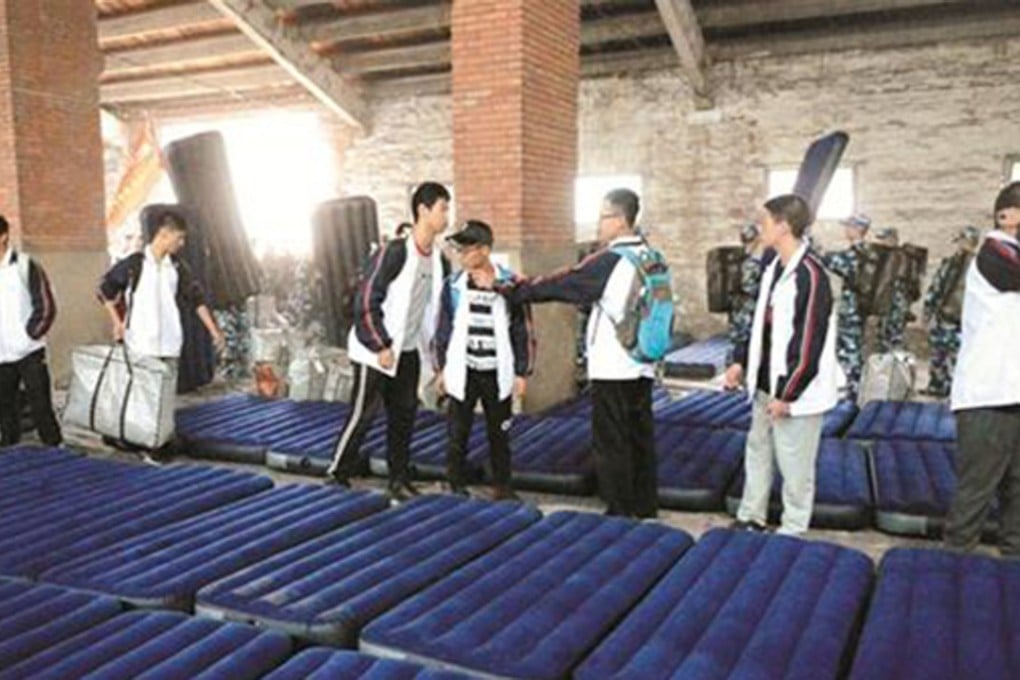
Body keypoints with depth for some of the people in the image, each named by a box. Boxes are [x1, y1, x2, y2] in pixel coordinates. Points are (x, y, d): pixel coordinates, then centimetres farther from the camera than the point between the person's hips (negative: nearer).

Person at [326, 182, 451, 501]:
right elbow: (366, 301, -18)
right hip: (376, 351, -6)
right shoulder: (393, 252, -18)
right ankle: (338, 473, 18)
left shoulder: (439, 261, 2)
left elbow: (436, 308, 12)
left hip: (409, 352, 7)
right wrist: (381, 346, -17)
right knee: (363, 414, 1)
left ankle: (399, 478, 20)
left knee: (404, 415, 9)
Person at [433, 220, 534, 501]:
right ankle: (456, 487, 19)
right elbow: (443, 329, 7)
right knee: (458, 433, 6)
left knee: (499, 434, 11)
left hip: (498, 374, -1)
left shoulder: (510, 283, -5)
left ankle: (502, 487, 25)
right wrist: (441, 368, 6)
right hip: (462, 372, 1)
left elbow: (523, 331, 0)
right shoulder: (454, 284, 0)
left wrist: (522, 372, -1)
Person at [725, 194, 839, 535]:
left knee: (794, 464, 3)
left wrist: (786, 394, -18)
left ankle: (792, 533, 18)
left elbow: (809, 343, -20)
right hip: (766, 384, 9)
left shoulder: (810, 275, -19)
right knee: (758, 450, 18)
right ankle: (750, 519, 32)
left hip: (794, 390, -9)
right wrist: (741, 362, 13)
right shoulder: (773, 266, 8)